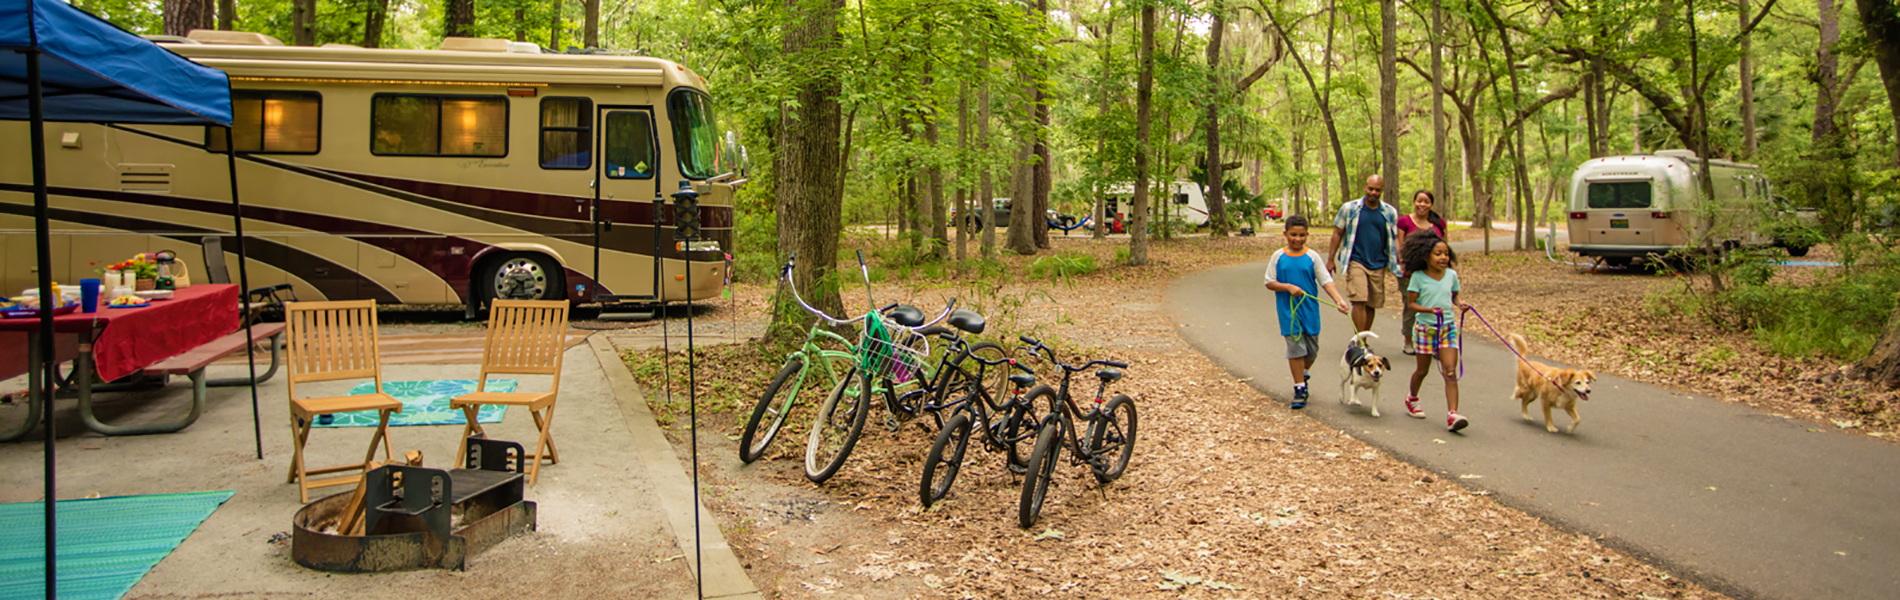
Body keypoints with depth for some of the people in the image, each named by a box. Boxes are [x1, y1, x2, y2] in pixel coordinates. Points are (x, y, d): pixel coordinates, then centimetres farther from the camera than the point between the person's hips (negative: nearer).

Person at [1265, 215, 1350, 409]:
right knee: (1295, 348, -5)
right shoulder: (1278, 257, -1)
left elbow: (1326, 281, -5)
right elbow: (1269, 282, 0)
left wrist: (1338, 300, -19)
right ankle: (1299, 388, 4)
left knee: (1312, 350, 9)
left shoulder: (1312, 257, 0)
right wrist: (1288, 287, -16)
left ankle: (1303, 374, 38)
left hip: (1310, 309, 2)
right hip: (1288, 310, -2)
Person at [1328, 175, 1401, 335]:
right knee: (1359, 301, -16)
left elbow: (1394, 239, 13)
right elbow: (1337, 233, 5)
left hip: (1378, 265, 3)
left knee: (1372, 304, 8)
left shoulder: (1390, 212, 7)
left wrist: (1401, 262, 5)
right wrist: (1331, 259, 1)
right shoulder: (1349, 208, 1)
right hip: (1356, 262, -3)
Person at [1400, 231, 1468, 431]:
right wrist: (1428, 309, -22)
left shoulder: (1451, 275, 4)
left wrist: (1459, 304, -6)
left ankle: (1452, 414, -17)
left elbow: (1454, 296, 16)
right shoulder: (1418, 277, -7)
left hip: (1448, 328, 2)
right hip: (1425, 328, -2)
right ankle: (1412, 398, 41)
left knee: (1450, 371, -11)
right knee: (1423, 370, 12)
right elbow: (1410, 303, -6)